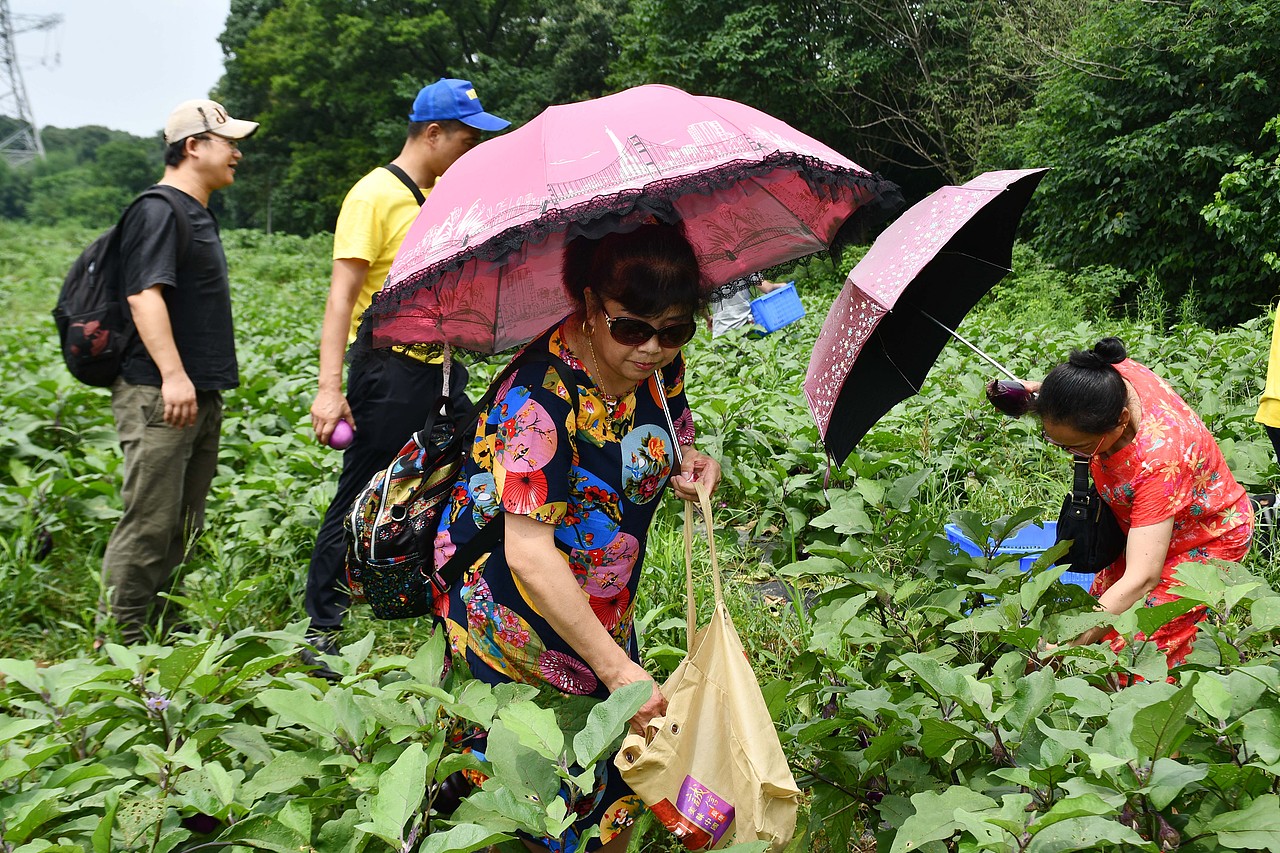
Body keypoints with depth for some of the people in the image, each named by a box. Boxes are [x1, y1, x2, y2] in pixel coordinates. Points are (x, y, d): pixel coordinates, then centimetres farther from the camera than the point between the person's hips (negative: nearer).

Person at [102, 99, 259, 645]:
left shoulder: (196, 213, 21)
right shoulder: (158, 210, -10)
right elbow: (145, 294, -20)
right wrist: (172, 375, -28)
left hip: (200, 394, 10)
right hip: (159, 395, -10)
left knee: (183, 527, 13)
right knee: (150, 523, -9)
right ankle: (123, 641, -3)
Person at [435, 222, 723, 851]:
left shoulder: (662, 367, -8)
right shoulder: (541, 398, -30)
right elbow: (530, 554, -32)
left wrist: (690, 464, -10)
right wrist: (615, 665, -32)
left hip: (603, 606, 7)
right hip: (514, 606, -6)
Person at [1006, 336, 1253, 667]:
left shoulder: (1159, 457, -44)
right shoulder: (1109, 373, -25)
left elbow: (1142, 579, -45)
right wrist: (1039, 393, -17)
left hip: (1208, 540, -8)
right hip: (1147, 524, 8)